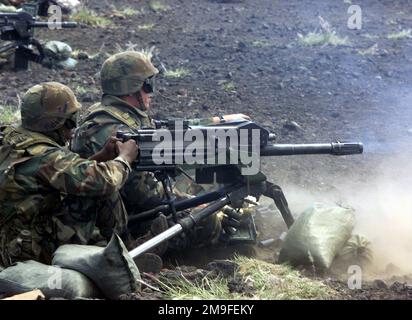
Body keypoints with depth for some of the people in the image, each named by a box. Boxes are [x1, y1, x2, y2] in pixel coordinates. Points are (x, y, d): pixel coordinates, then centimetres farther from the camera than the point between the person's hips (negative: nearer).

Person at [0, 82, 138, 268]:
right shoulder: (45, 157, -24)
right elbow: (106, 181, -25)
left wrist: (101, 156, 8)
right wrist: (125, 158, -5)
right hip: (38, 252, -9)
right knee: (103, 189, -6)